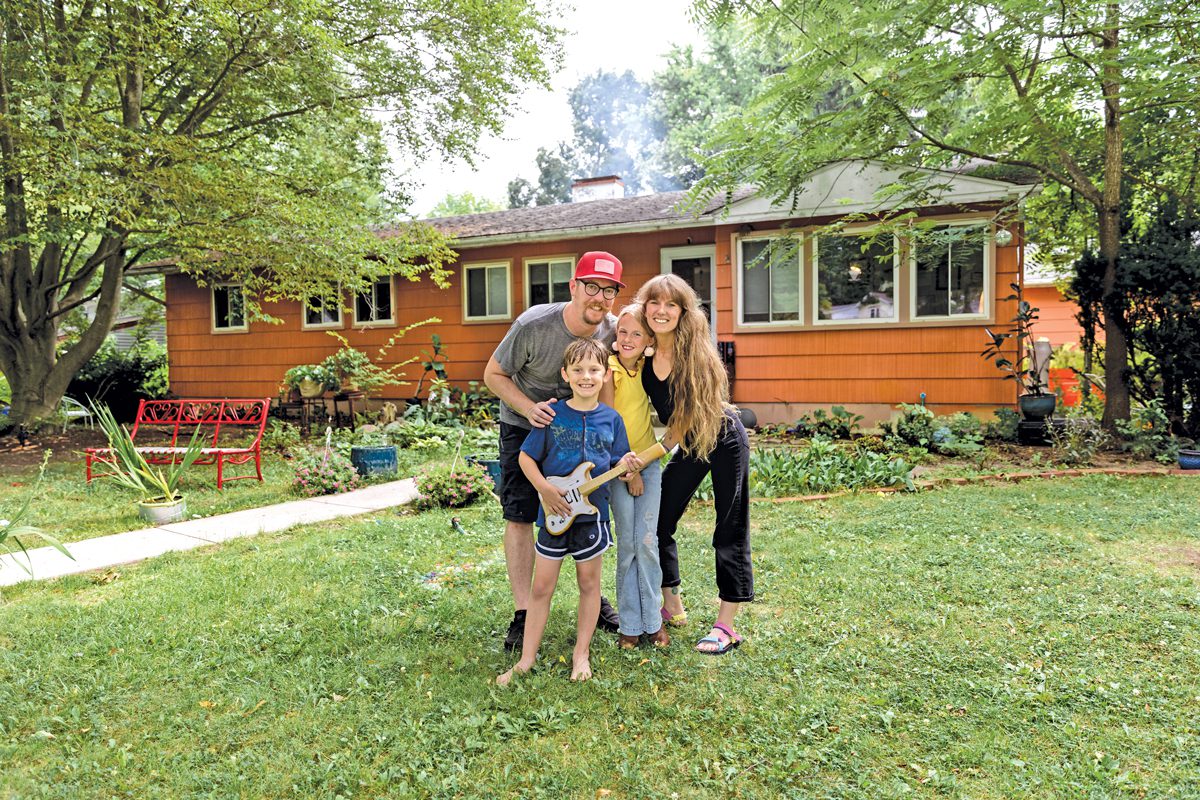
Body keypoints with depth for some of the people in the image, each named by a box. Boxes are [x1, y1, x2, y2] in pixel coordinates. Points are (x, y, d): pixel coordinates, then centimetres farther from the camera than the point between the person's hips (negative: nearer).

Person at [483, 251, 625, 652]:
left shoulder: (613, 331, -16)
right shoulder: (533, 325, -27)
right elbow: (493, 374, -15)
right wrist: (530, 408, -29)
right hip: (524, 426, -3)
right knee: (519, 516, -3)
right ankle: (522, 614, 7)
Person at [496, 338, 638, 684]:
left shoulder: (611, 419, -1)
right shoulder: (552, 415, -6)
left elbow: (617, 467, 3)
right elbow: (525, 457, 0)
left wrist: (626, 466, -19)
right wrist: (544, 488, -13)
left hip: (592, 511, 1)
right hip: (554, 511, -1)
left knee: (589, 583, 12)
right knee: (541, 586, 6)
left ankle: (581, 654, 27)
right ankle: (526, 659, 18)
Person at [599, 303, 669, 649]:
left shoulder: (648, 367, 0)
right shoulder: (609, 370, -11)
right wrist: (629, 471, -10)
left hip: (649, 461, 3)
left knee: (647, 541, 0)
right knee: (627, 544, -1)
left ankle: (652, 619, 11)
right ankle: (629, 623, 10)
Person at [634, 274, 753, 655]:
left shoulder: (696, 352, -24)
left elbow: (685, 420, -20)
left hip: (724, 441, -5)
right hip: (687, 445, 6)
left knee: (730, 531, 1)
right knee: (658, 521, 5)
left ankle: (726, 626, 9)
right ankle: (672, 607, 23)